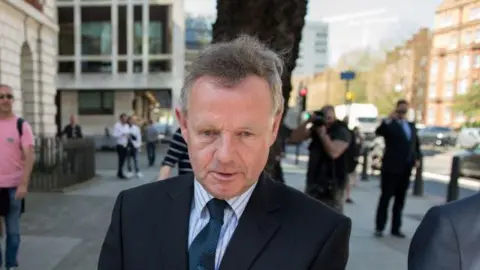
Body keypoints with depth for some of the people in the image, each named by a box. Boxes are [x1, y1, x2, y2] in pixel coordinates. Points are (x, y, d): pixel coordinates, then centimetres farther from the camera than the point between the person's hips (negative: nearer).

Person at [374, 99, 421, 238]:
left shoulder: (411, 126, 15)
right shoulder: (390, 124, -3)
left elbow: (416, 144, 22)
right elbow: (378, 132, -24)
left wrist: (417, 158, 6)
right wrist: (388, 119, -38)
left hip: (406, 169, 6)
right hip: (391, 167, -6)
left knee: (400, 199, 11)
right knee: (385, 197, 0)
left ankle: (396, 228, 20)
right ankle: (379, 227, 7)